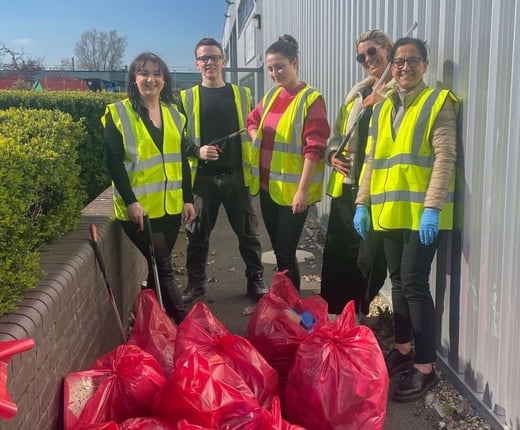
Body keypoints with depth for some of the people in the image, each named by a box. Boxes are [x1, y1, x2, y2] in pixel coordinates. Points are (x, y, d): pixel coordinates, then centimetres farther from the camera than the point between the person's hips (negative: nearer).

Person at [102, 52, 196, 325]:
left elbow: (181, 160, 13)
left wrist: (188, 198, 9)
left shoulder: (174, 114, 11)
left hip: (171, 205, 5)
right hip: (140, 207, -5)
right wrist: (130, 201, -18)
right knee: (164, 268, -6)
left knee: (159, 267, 12)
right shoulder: (119, 114, -5)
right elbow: (114, 163, -10)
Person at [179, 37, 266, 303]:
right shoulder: (187, 98, 5)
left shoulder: (242, 94, 8)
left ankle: (256, 280, 20)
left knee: (248, 232, 6)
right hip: (202, 178, 0)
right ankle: (196, 283, 22)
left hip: (236, 176, 1)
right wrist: (196, 151, -15)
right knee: (198, 234, 7)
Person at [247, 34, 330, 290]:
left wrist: (302, 190, -20)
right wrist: (259, 144, 9)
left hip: (292, 190, -7)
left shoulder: (311, 99, -10)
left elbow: (314, 149, -16)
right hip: (267, 186, 7)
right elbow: (252, 121, 29)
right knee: (278, 249, 16)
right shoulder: (271, 95, 10)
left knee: (285, 253, -2)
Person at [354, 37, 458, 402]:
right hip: (389, 211, 6)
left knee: (415, 284, -7)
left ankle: (425, 367, 3)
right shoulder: (383, 109, 15)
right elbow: (372, 161, 16)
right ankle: (404, 348, 28)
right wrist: (363, 203, 9)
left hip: (422, 212, -6)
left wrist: (432, 208, -21)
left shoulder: (439, 102, -3)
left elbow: (445, 158, -12)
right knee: (399, 282, 13)